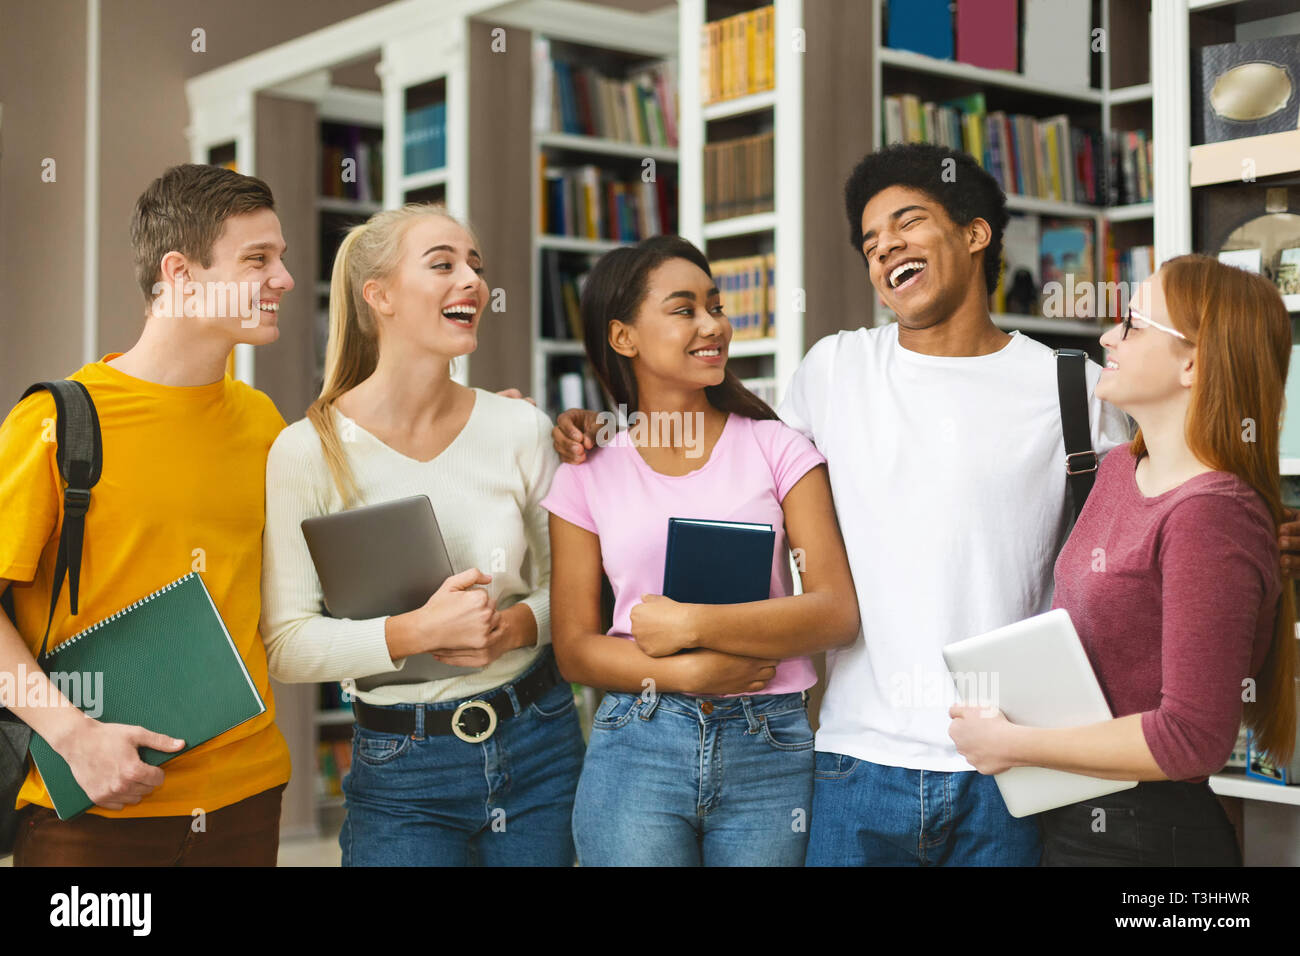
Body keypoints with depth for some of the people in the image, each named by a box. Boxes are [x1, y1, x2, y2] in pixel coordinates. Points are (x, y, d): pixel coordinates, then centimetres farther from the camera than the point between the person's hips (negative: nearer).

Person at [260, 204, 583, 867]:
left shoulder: (520, 430, -1)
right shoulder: (308, 452, -11)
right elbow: (285, 645, -12)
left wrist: (518, 625, -13)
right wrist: (417, 631, -24)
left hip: (539, 743, 3)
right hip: (401, 771, -3)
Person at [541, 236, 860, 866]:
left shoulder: (776, 448, 3)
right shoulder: (587, 473, 4)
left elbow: (837, 613, -6)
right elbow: (575, 648, 3)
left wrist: (692, 625, -14)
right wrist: (687, 674, -13)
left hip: (771, 752, 0)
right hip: (636, 747, 0)